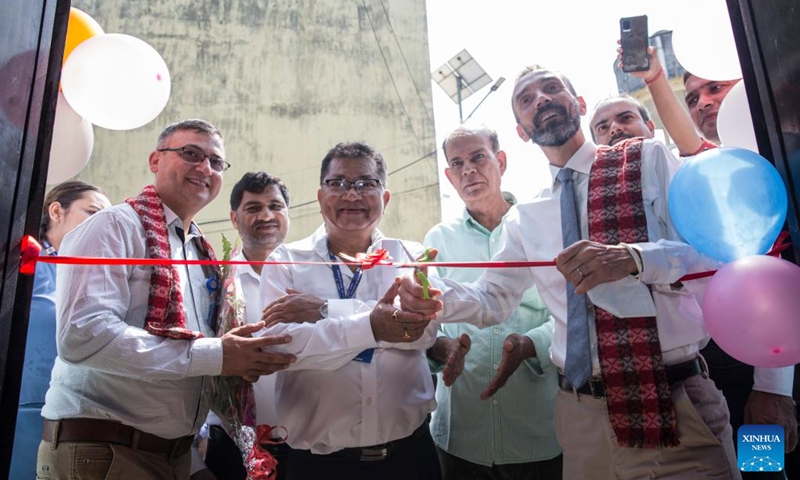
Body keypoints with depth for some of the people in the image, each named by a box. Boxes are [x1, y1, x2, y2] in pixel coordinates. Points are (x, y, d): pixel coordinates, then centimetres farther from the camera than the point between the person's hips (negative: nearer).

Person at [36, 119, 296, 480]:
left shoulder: (203, 253, 12)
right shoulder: (115, 226, -10)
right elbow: (82, 334, -24)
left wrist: (241, 359, -3)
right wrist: (214, 355, -23)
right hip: (98, 451, -7)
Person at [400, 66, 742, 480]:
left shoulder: (648, 160, 0)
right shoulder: (525, 217, 11)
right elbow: (492, 299, 13)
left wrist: (632, 257, -30)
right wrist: (435, 295, -8)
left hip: (675, 405, -3)